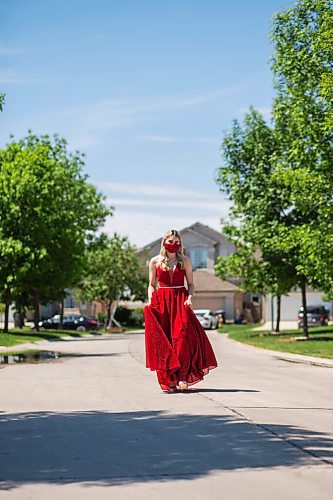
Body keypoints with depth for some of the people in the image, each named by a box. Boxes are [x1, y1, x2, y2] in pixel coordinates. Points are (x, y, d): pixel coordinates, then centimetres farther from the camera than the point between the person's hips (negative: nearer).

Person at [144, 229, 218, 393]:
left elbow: (191, 284, 10)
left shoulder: (185, 261, 10)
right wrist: (150, 301, -3)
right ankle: (168, 380, 0)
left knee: (183, 337, -16)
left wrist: (189, 298, -8)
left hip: (180, 302, 0)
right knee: (163, 341, -4)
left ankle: (182, 377, -16)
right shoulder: (155, 261, 11)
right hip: (161, 302, 1)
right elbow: (152, 285, 13)